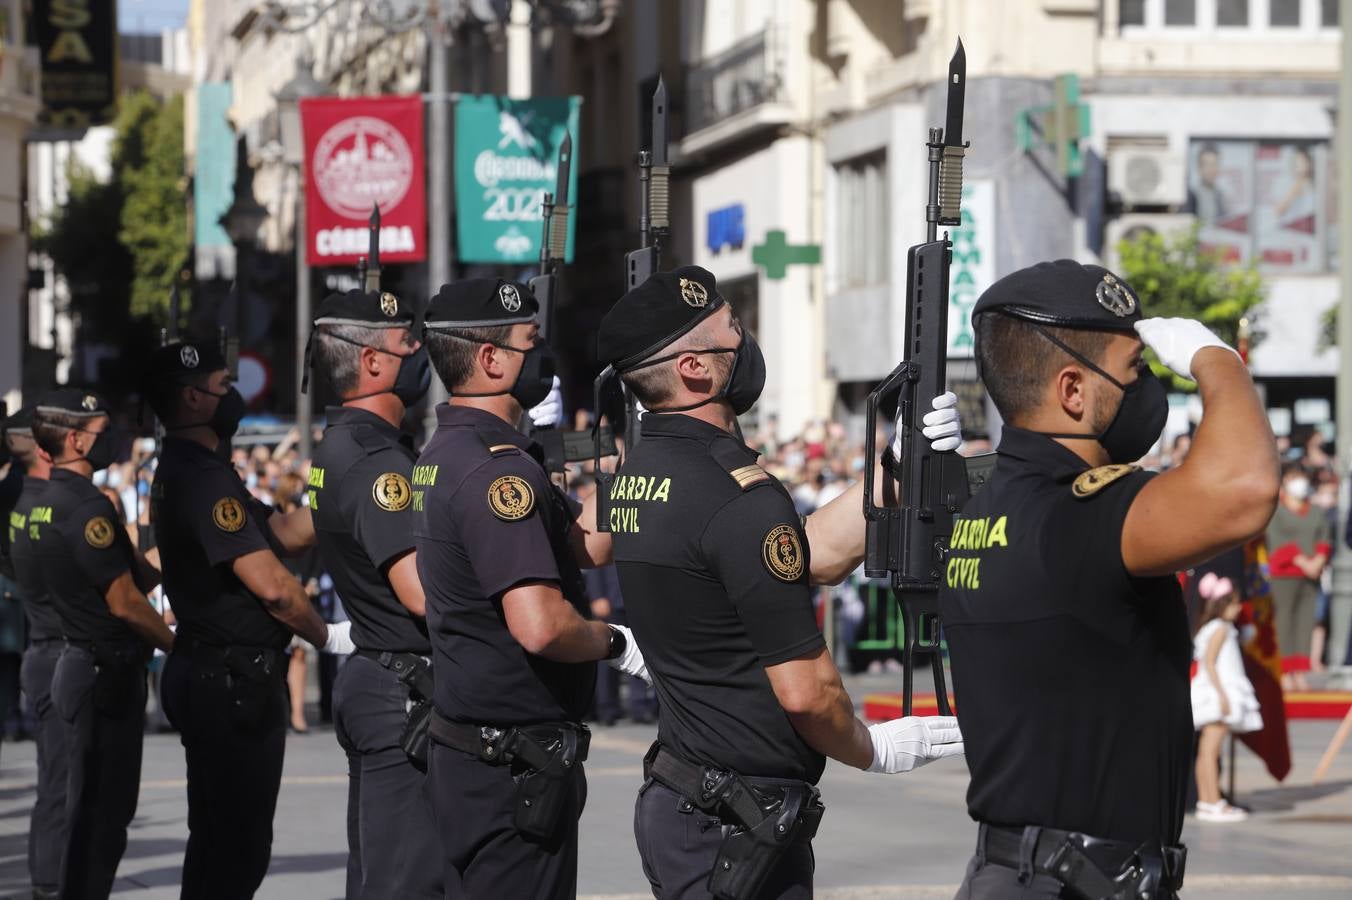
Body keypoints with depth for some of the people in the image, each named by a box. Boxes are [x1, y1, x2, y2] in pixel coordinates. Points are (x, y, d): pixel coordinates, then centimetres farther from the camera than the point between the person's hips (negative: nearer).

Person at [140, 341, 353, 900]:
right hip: (234, 681, -11)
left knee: (218, 839, 16)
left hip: (206, 675, 11)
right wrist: (327, 637, -6)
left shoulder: (182, 471, 15)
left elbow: (281, 533, 14)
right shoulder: (203, 476, -18)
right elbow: (271, 584, -21)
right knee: (240, 846, -8)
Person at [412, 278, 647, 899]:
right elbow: (540, 626, -29)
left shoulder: (444, 453, 13)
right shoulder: (498, 468, -20)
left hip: (462, 749, 10)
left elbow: (589, 546, 15)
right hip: (515, 770, -10)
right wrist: (614, 642, -10)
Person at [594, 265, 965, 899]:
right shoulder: (740, 497, -21)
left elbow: (815, 553, 11)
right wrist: (875, 751, -1)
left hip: (673, 800, 9)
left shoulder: (639, 472, 8)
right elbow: (804, 690, -19)